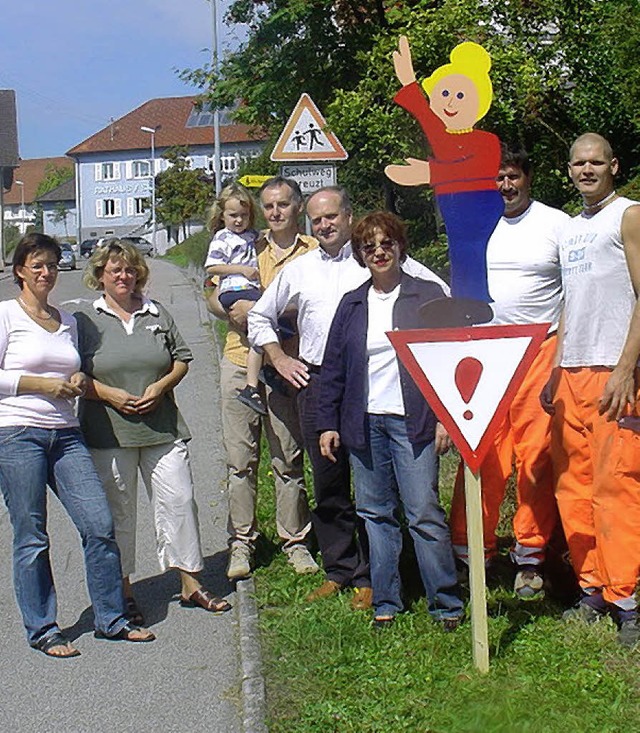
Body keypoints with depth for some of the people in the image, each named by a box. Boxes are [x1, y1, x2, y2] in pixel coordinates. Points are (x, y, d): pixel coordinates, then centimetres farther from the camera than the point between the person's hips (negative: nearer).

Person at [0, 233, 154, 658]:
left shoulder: (68, 321, 17)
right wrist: (43, 385, -12)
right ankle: (42, 630, 15)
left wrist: (78, 383, 4)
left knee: (100, 525, -1)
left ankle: (111, 619, 13)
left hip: (66, 434, 5)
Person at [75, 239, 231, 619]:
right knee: (118, 512, 7)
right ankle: (123, 591, 20)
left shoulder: (158, 314, 10)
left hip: (162, 429, 2)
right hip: (109, 434, -2)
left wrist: (161, 386, -6)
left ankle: (190, 584, 14)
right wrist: (108, 394, -14)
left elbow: (182, 359, 11)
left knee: (179, 500, 2)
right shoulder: (85, 321, 2)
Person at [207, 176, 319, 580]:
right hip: (240, 362, 3)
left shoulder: (313, 251, 4)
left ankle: (295, 539, 17)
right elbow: (214, 296, 15)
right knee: (240, 458, 5)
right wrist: (233, 309, -8)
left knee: (289, 458, 4)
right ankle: (242, 541, 14)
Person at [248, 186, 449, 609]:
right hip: (317, 383, 4)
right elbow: (260, 316, 28)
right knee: (329, 485, 8)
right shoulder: (298, 271, 16)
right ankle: (339, 571, 21)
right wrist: (279, 359, 16)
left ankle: (369, 577, 9)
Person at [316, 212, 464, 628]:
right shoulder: (352, 305, 12)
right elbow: (333, 367, 14)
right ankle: (385, 603, 18)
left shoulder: (428, 296, 2)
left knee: (424, 512, -6)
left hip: (413, 421, -4)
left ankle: (447, 604, 6)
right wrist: (328, 422, 9)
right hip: (364, 422, 4)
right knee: (375, 513, 8)